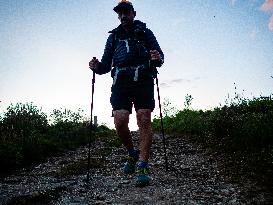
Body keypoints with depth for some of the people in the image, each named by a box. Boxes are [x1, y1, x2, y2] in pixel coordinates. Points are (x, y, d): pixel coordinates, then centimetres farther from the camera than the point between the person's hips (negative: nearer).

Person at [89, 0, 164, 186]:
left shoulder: (145, 33, 15)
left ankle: (143, 167, -8)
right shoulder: (113, 37, 22)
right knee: (120, 122, -12)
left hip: (143, 82, -2)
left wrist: (158, 58, -18)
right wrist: (97, 67, -5)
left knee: (144, 121, -12)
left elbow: (160, 56, 7)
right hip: (121, 82, 2)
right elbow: (106, 65, 19)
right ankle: (132, 154, 14)